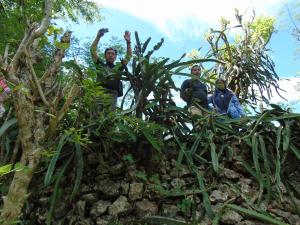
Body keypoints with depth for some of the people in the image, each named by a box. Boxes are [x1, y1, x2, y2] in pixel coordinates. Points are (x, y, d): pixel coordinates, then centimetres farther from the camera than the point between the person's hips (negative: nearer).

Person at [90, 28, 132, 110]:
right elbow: (93, 50, 21)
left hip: (113, 94, 0)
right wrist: (98, 37, 16)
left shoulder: (118, 68, 25)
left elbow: (128, 56, 24)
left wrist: (128, 42, 18)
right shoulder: (100, 65, 24)